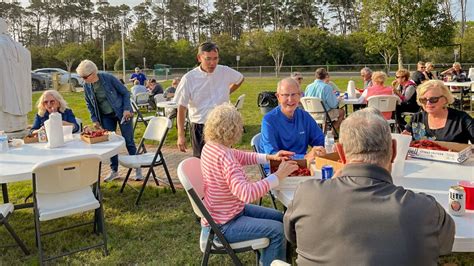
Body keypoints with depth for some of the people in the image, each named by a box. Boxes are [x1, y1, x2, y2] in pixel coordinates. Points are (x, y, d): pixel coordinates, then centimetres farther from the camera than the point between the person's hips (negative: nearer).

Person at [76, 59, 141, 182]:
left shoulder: (108, 78, -20)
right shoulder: (86, 86, -7)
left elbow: (125, 93, -10)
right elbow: (89, 104, 9)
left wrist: (126, 109, -18)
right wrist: (95, 120, 2)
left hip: (121, 113, -4)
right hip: (106, 117, 4)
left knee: (128, 141, -2)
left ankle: (137, 168, 10)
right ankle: (114, 170, 18)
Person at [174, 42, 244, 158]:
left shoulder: (225, 72, -4)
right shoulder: (189, 78, -10)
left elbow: (240, 79, 20)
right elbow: (182, 108, -5)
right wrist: (181, 135, -8)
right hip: (200, 129, -2)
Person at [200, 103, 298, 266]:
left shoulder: (211, 146, -1)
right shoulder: (224, 156, -31)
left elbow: (242, 157, 15)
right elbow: (246, 193, -40)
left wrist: (270, 157, 3)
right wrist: (278, 176, -34)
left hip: (230, 211, 10)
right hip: (222, 226, -10)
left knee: (279, 218, 14)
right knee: (278, 230, -15)